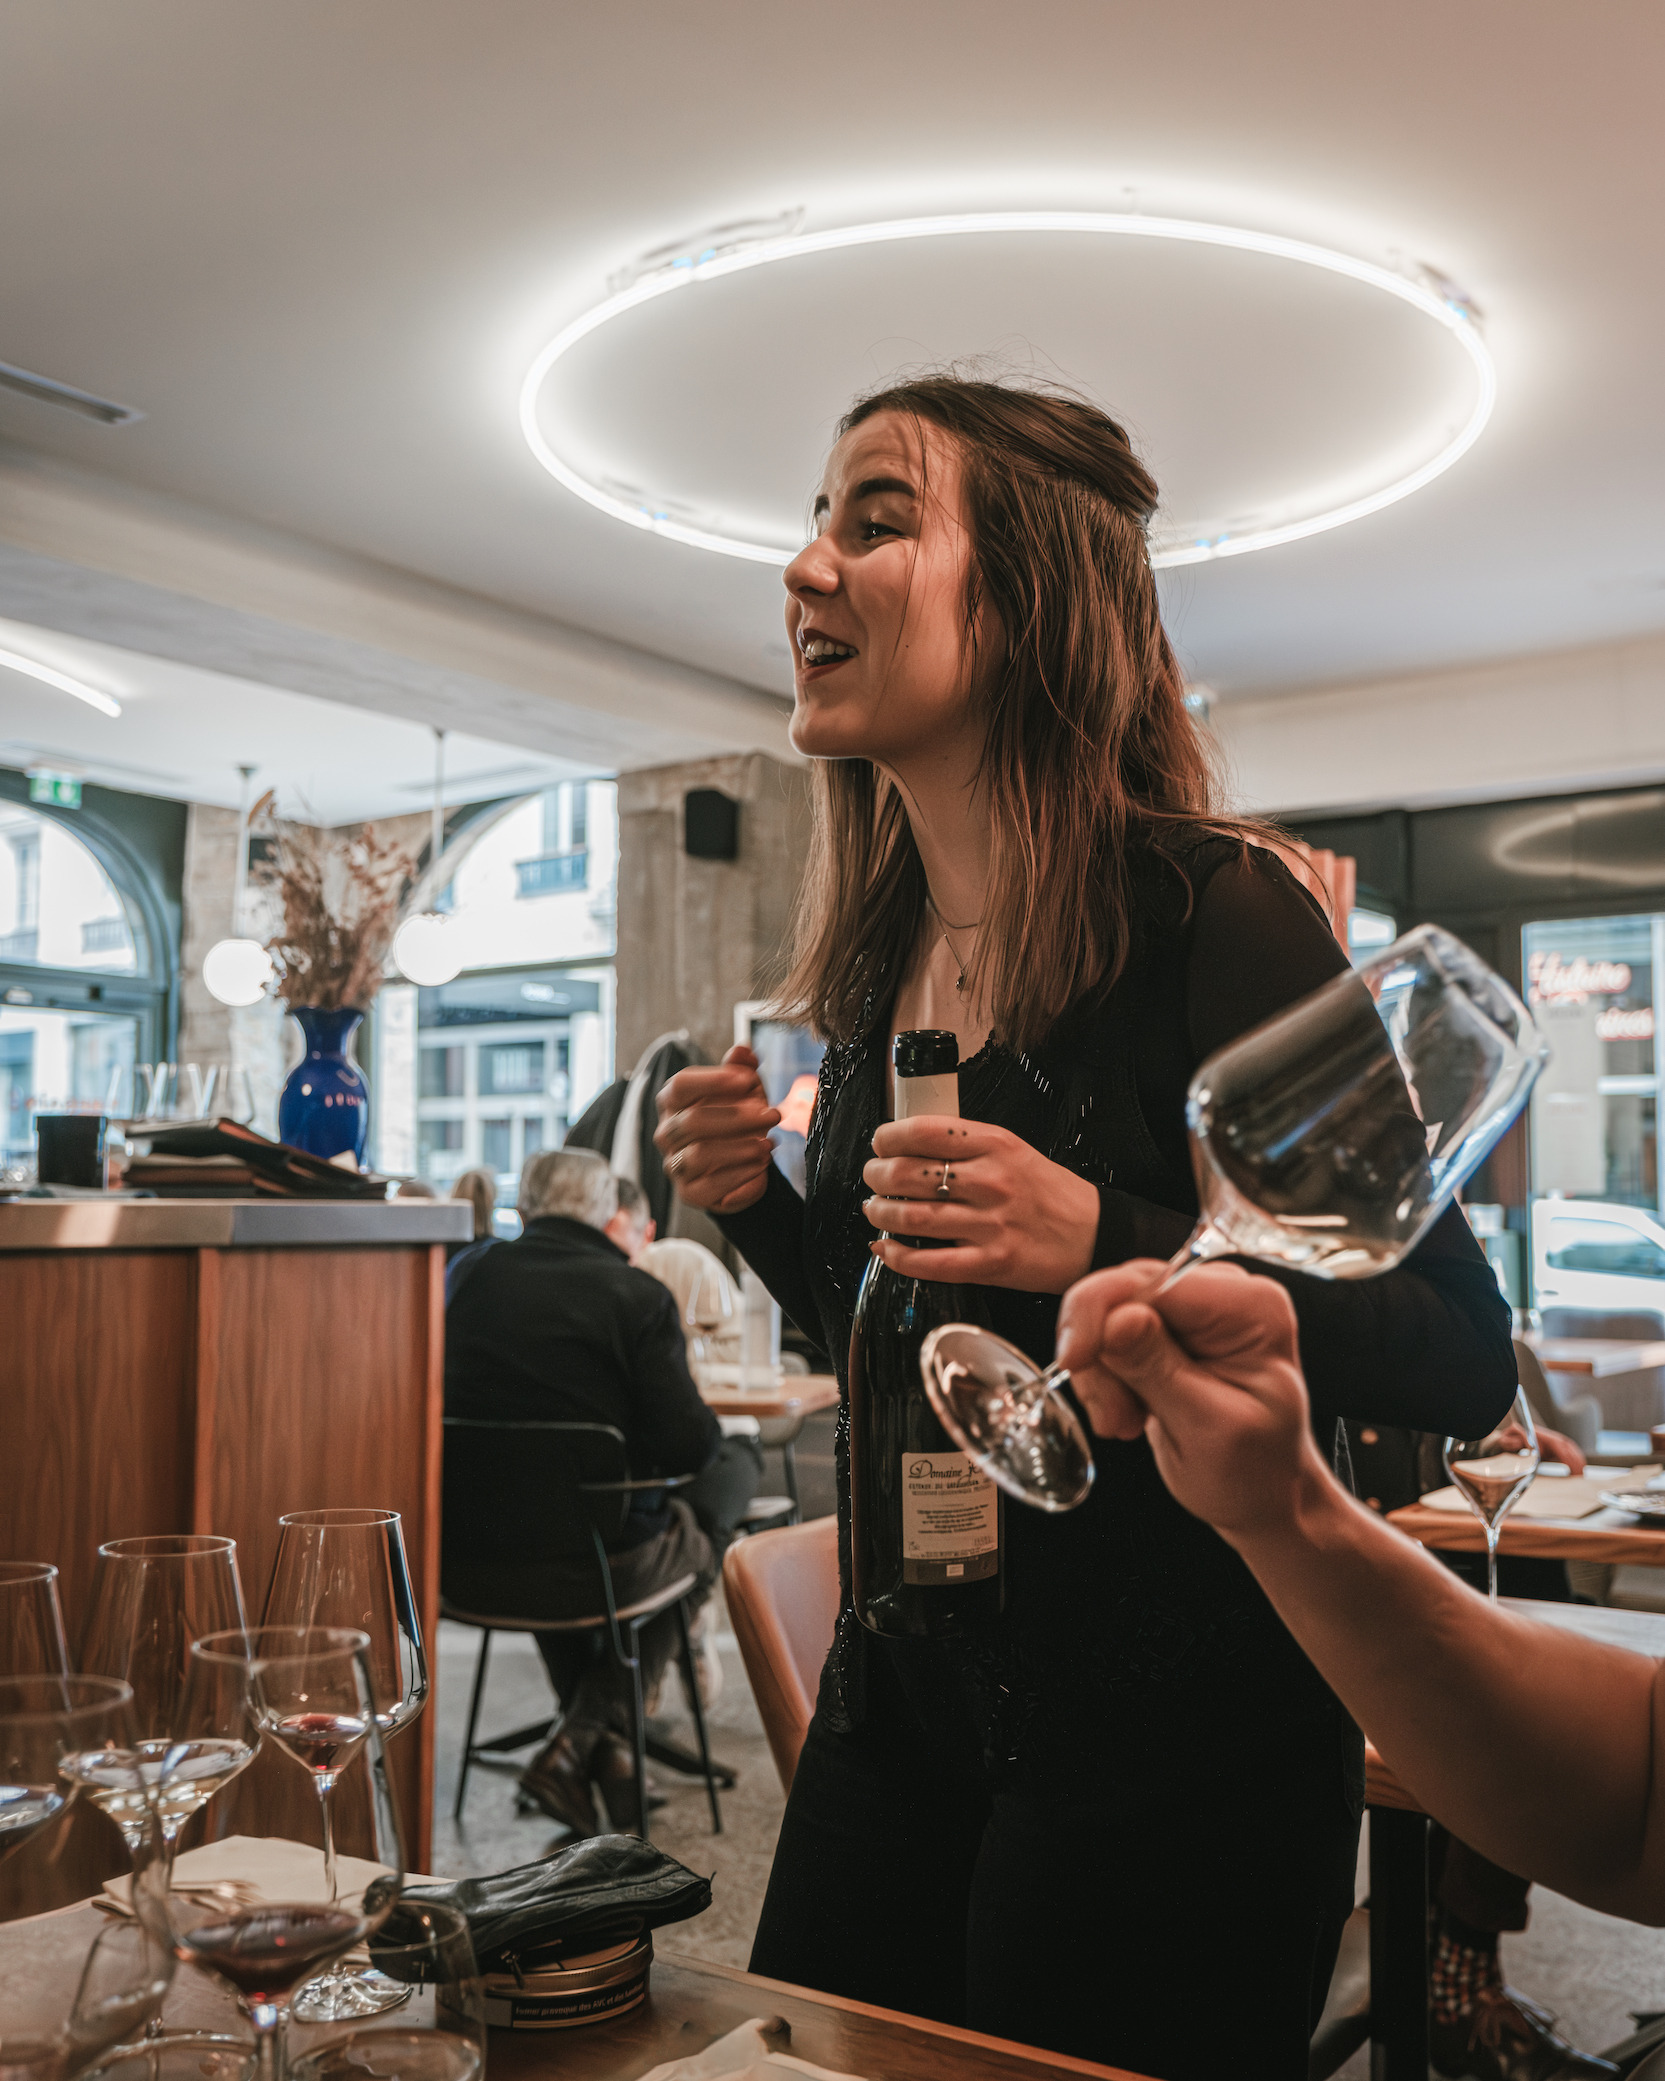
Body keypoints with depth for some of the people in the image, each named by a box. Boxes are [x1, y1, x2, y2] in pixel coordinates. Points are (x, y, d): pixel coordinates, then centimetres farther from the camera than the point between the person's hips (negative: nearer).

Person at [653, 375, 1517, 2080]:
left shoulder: (1208, 916, -17)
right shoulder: (877, 953, 4)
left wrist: (1106, 1246, -30)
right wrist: (758, 1205, -4)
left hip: (1166, 1748, -6)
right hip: (899, 1705, 7)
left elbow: (1460, 1363, -17)